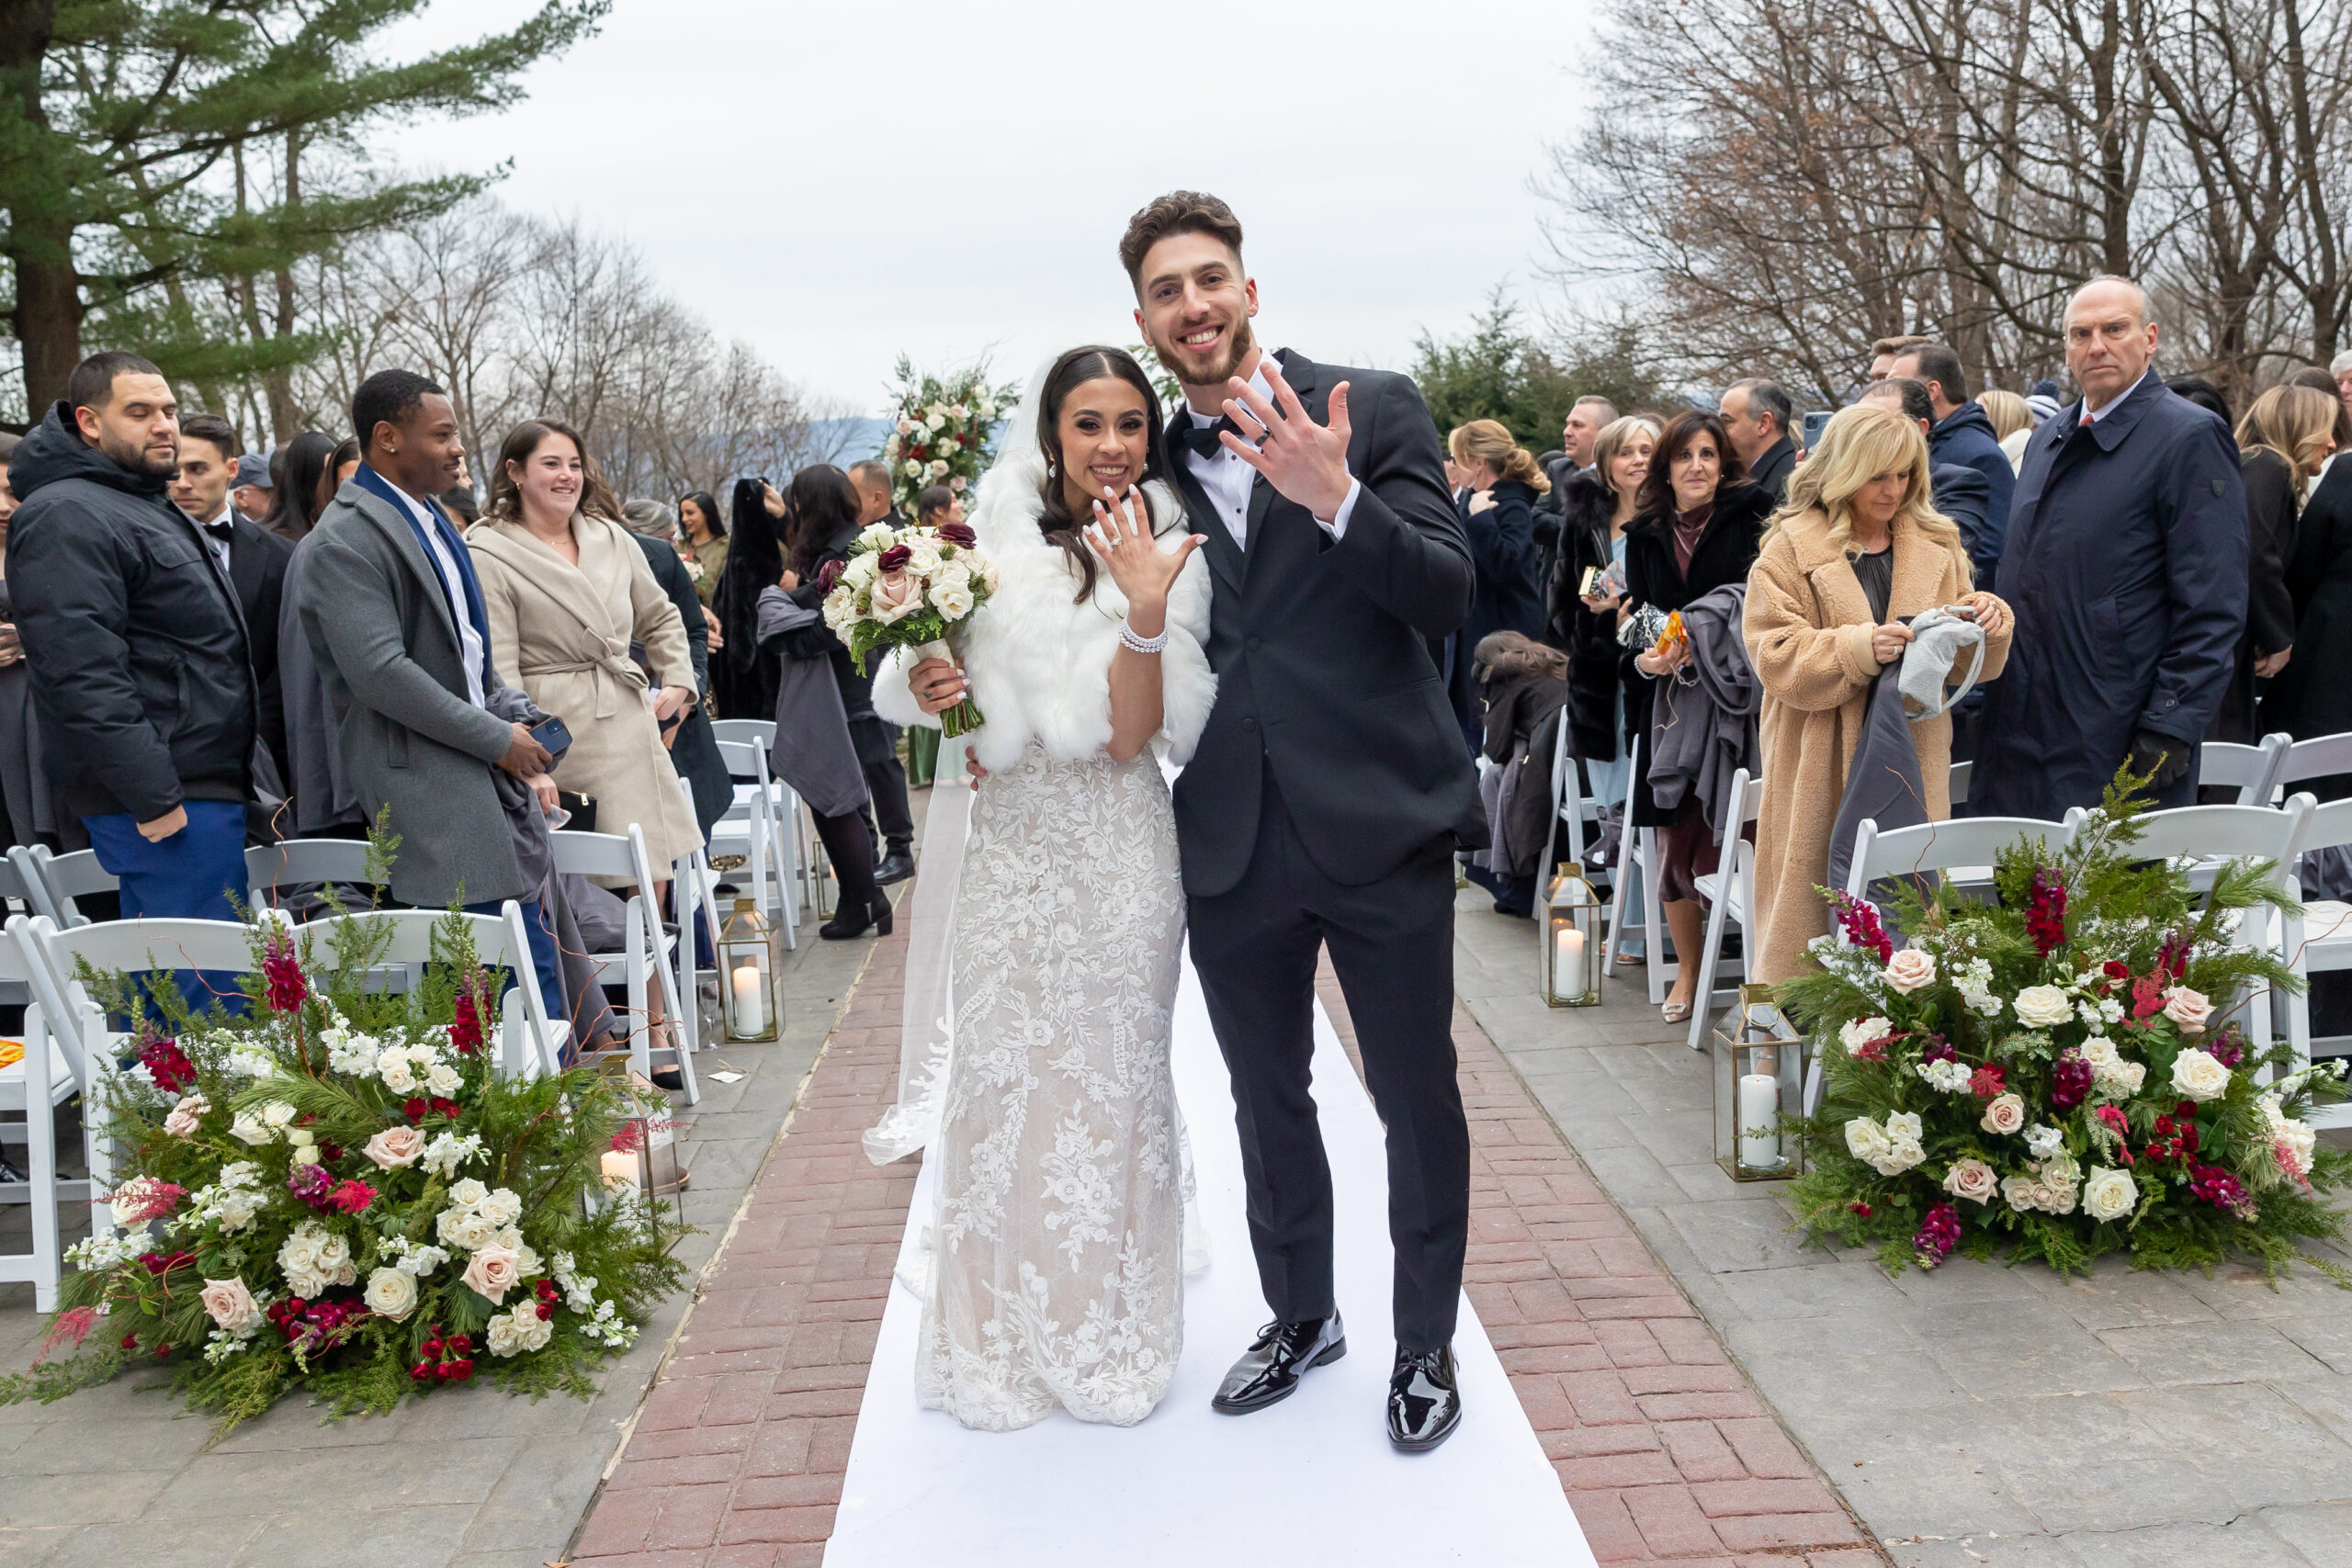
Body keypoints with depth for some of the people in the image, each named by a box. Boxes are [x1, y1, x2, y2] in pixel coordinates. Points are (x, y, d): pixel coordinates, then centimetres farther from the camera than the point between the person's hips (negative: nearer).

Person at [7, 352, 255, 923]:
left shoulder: (154, 510, 21)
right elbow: (83, 672, -21)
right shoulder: (66, 517, -12)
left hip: (205, 788, 10)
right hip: (161, 799, -10)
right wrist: (153, 798, -23)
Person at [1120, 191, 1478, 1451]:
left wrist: (1336, 500, -28)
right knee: (1267, 1098, 18)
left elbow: (1448, 596, -12)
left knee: (1417, 1097, 8)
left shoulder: (1373, 408, -3)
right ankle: (1299, 1315, 40)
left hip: (1379, 821, -3)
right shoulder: (1151, 462, 8)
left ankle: (1425, 1343, 30)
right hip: (1232, 838, 4)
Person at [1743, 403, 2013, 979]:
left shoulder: (1938, 547, 14)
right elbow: (1775, 656, -9)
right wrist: (1858, 647, -22)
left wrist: (1987, 621, -9)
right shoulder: (1789, 549, 0)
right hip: (1823, 769, -4)